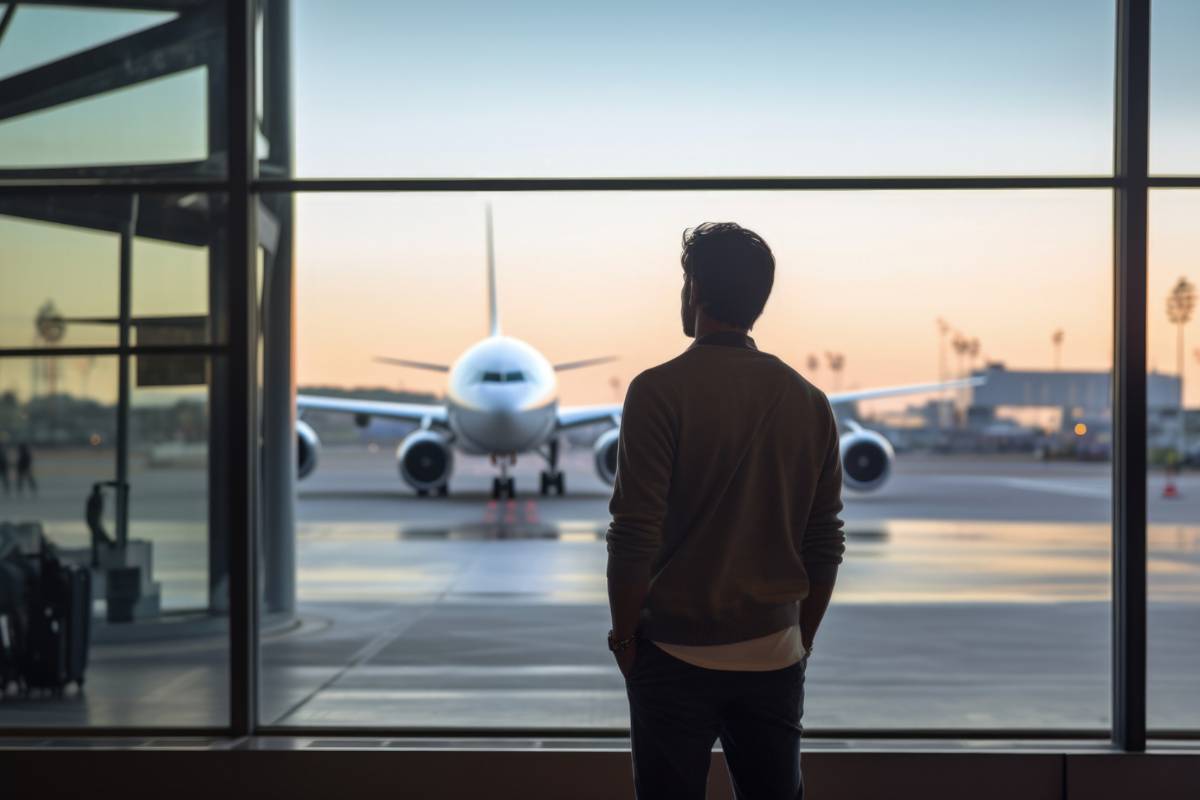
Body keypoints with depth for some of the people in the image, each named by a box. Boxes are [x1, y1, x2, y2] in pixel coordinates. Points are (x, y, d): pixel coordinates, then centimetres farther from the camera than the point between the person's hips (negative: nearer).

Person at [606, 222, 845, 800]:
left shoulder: (660, 390, -11)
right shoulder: (809, 401, 4)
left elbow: (635, 535, -15)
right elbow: (826, 544, 7)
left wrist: (623, 633, -1)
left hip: (679, 656, -4)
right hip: (775, 659, 4)